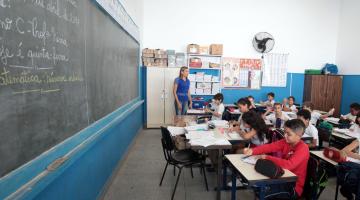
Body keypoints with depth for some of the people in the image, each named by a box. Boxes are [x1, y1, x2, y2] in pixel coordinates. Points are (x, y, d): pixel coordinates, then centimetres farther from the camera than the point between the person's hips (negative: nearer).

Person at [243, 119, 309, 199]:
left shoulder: (303, 149, -23)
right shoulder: (286, 142, -2)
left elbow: (289, 165, -35)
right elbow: (270, 146, -9)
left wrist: (267, 158, -28)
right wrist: (252, 151, -25)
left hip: (294, 186, -7)